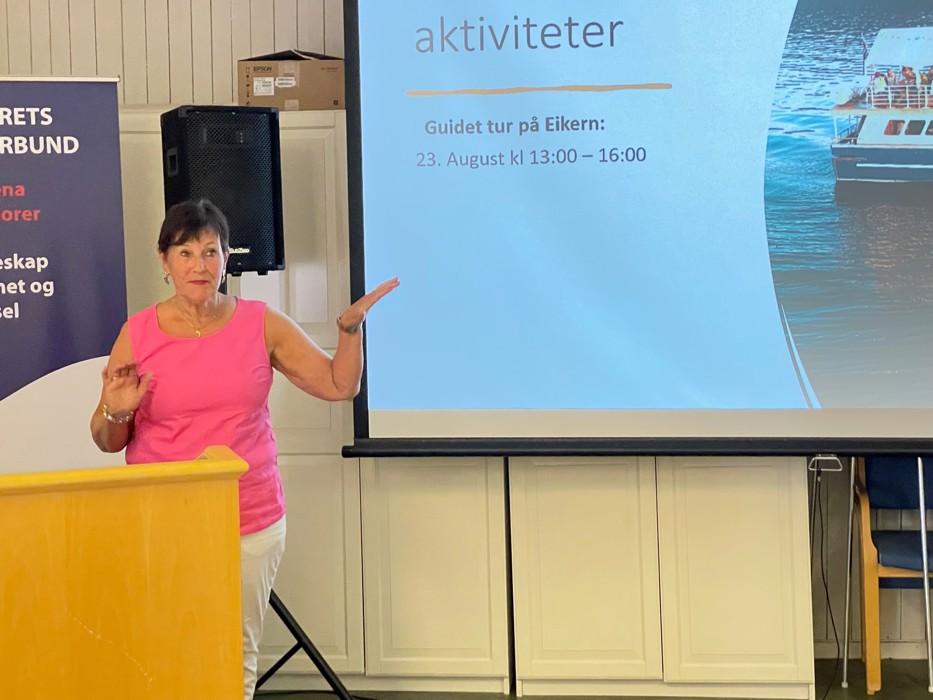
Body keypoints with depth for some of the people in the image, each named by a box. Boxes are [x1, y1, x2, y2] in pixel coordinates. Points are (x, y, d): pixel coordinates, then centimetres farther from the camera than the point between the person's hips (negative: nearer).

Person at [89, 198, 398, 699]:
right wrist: (116, 413, -15)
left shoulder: (261, 324, 4)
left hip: (250, 523, 1)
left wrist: (350, 326, -4)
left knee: (238, 656, 5)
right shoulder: (138, 333, 0)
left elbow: (338, 384, 9)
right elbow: (107, 441, 6)